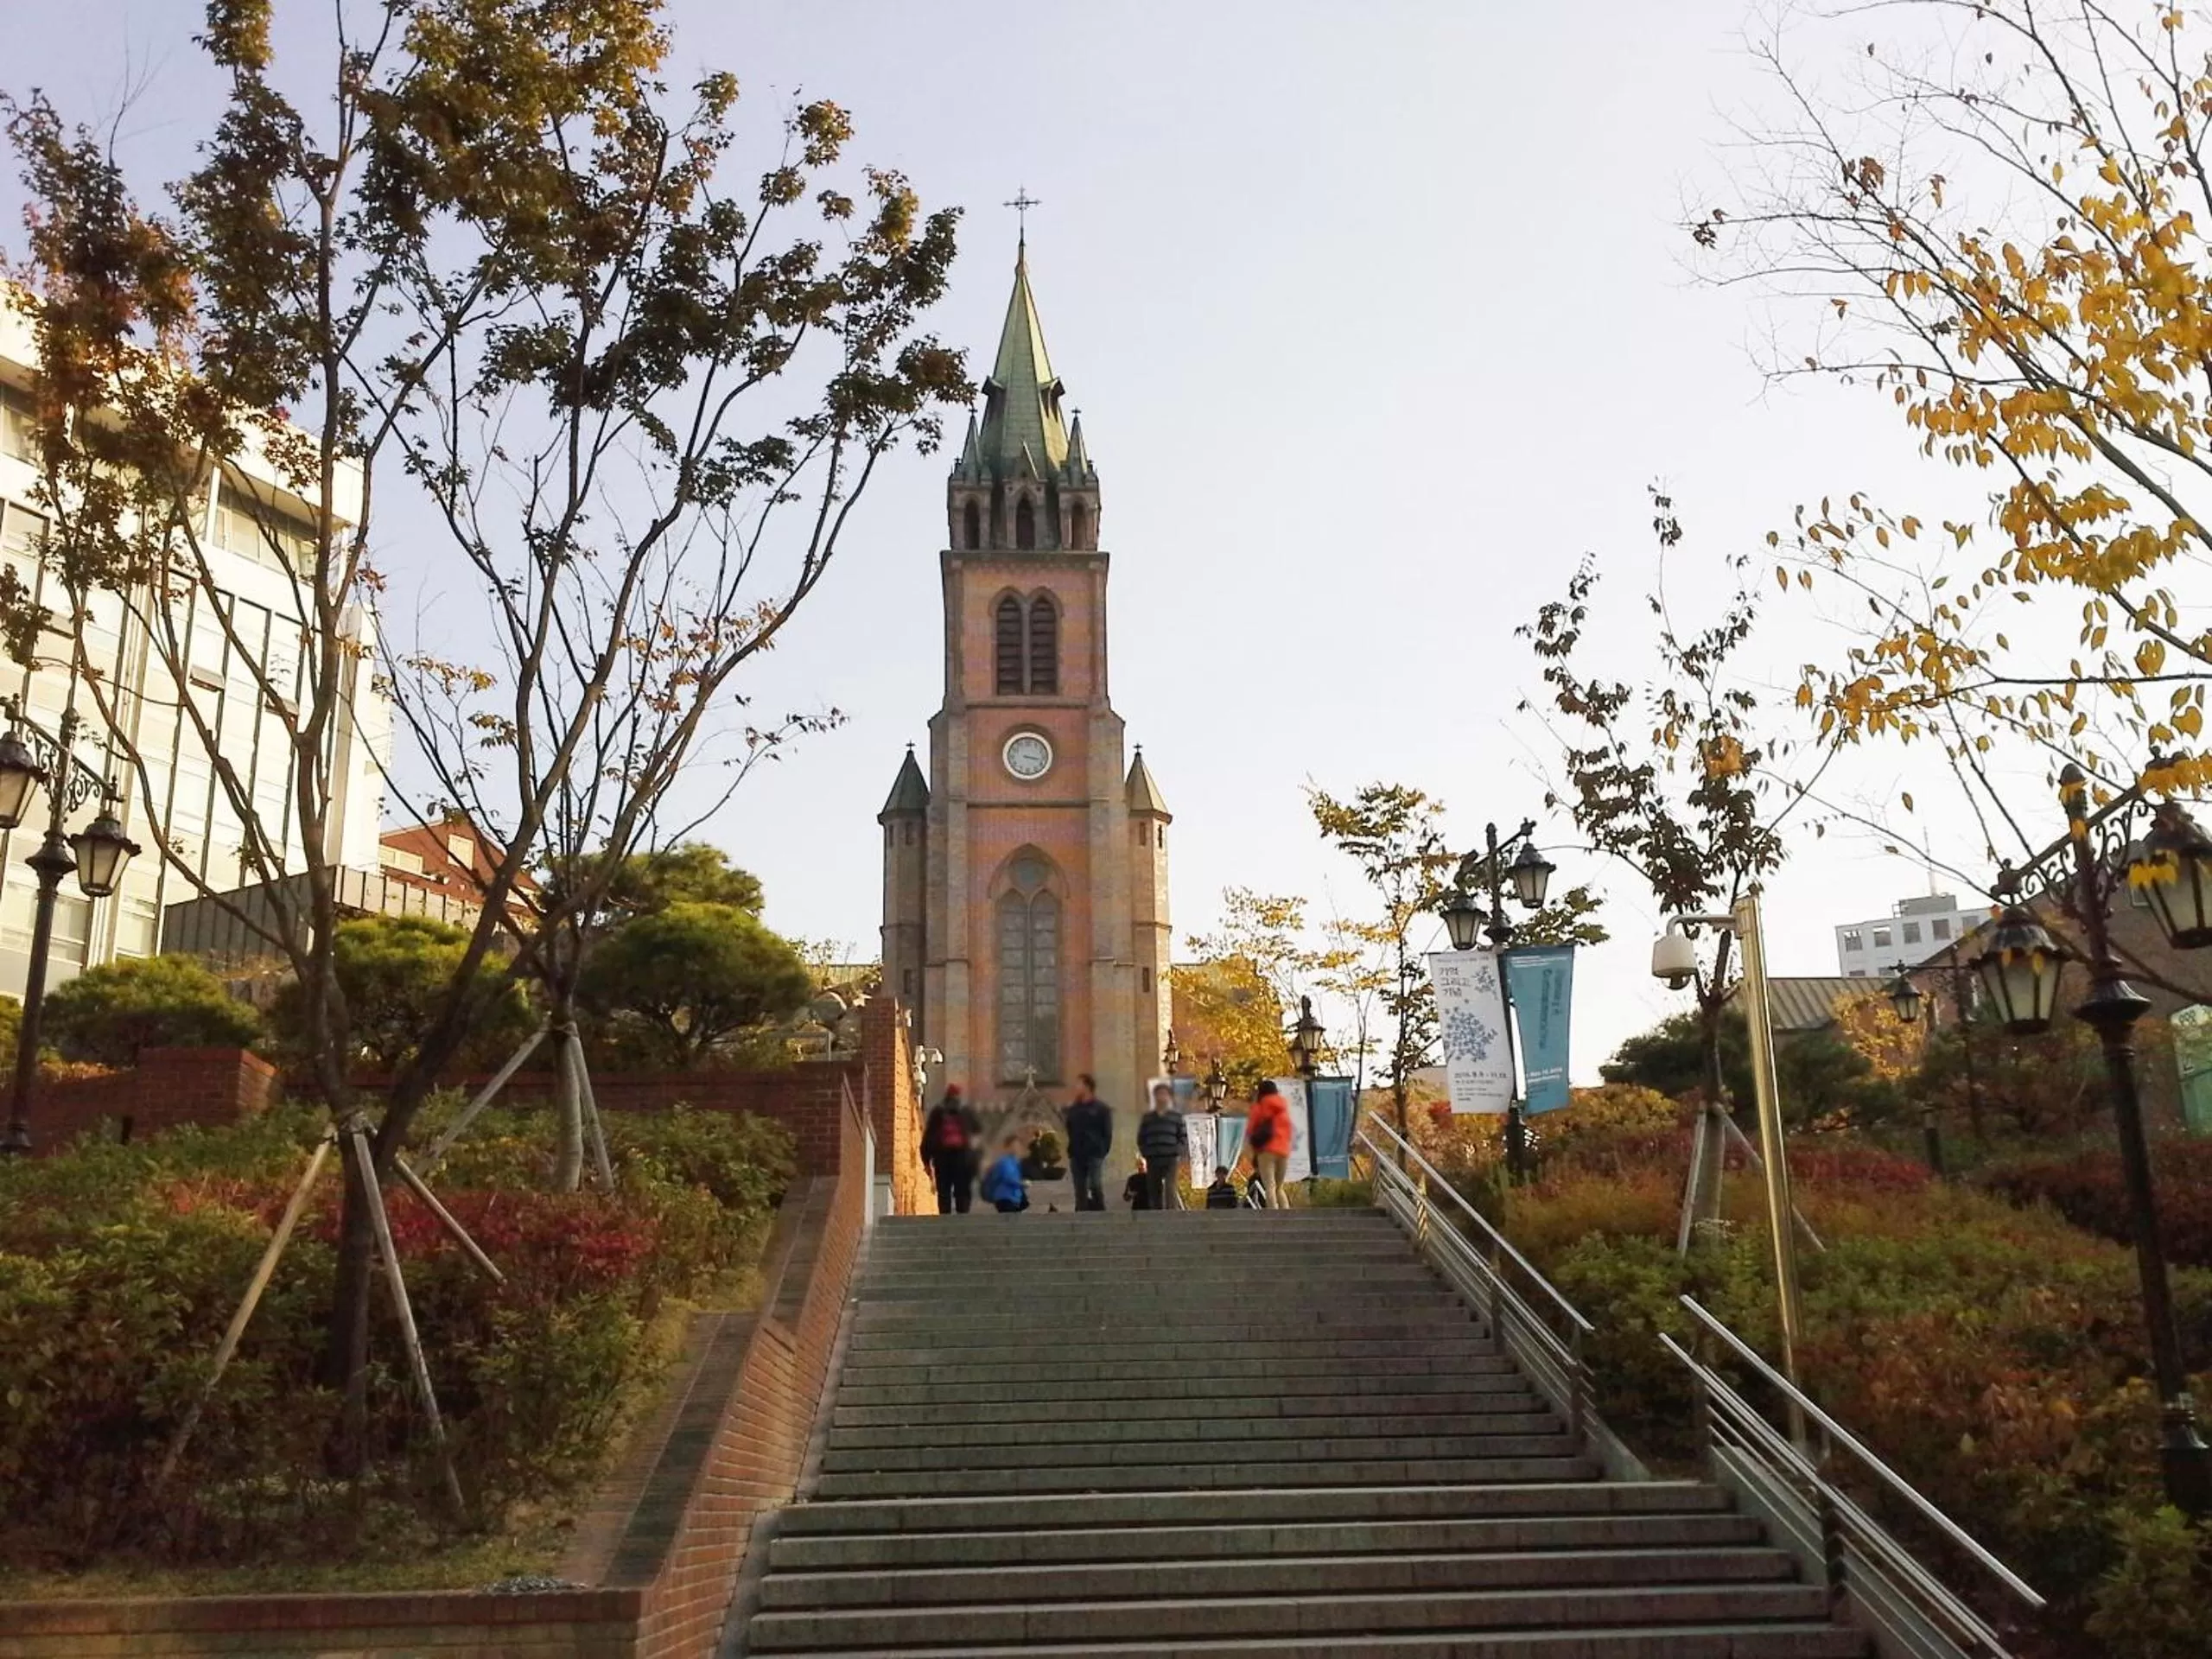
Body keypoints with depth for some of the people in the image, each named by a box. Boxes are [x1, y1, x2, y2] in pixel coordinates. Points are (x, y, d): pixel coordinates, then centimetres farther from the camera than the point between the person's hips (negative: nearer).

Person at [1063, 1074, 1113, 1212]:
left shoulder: (1102, 1108, 0)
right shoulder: (1073, 1108, 14)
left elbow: (1107, 1133, -3)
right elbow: (1070, 1130, 16)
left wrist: (1103, 1151, -11)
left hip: (1094, 1154, -5)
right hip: (1077, 1155, 5)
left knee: (1095, 1185, -15)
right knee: (1080, 1190, 6)